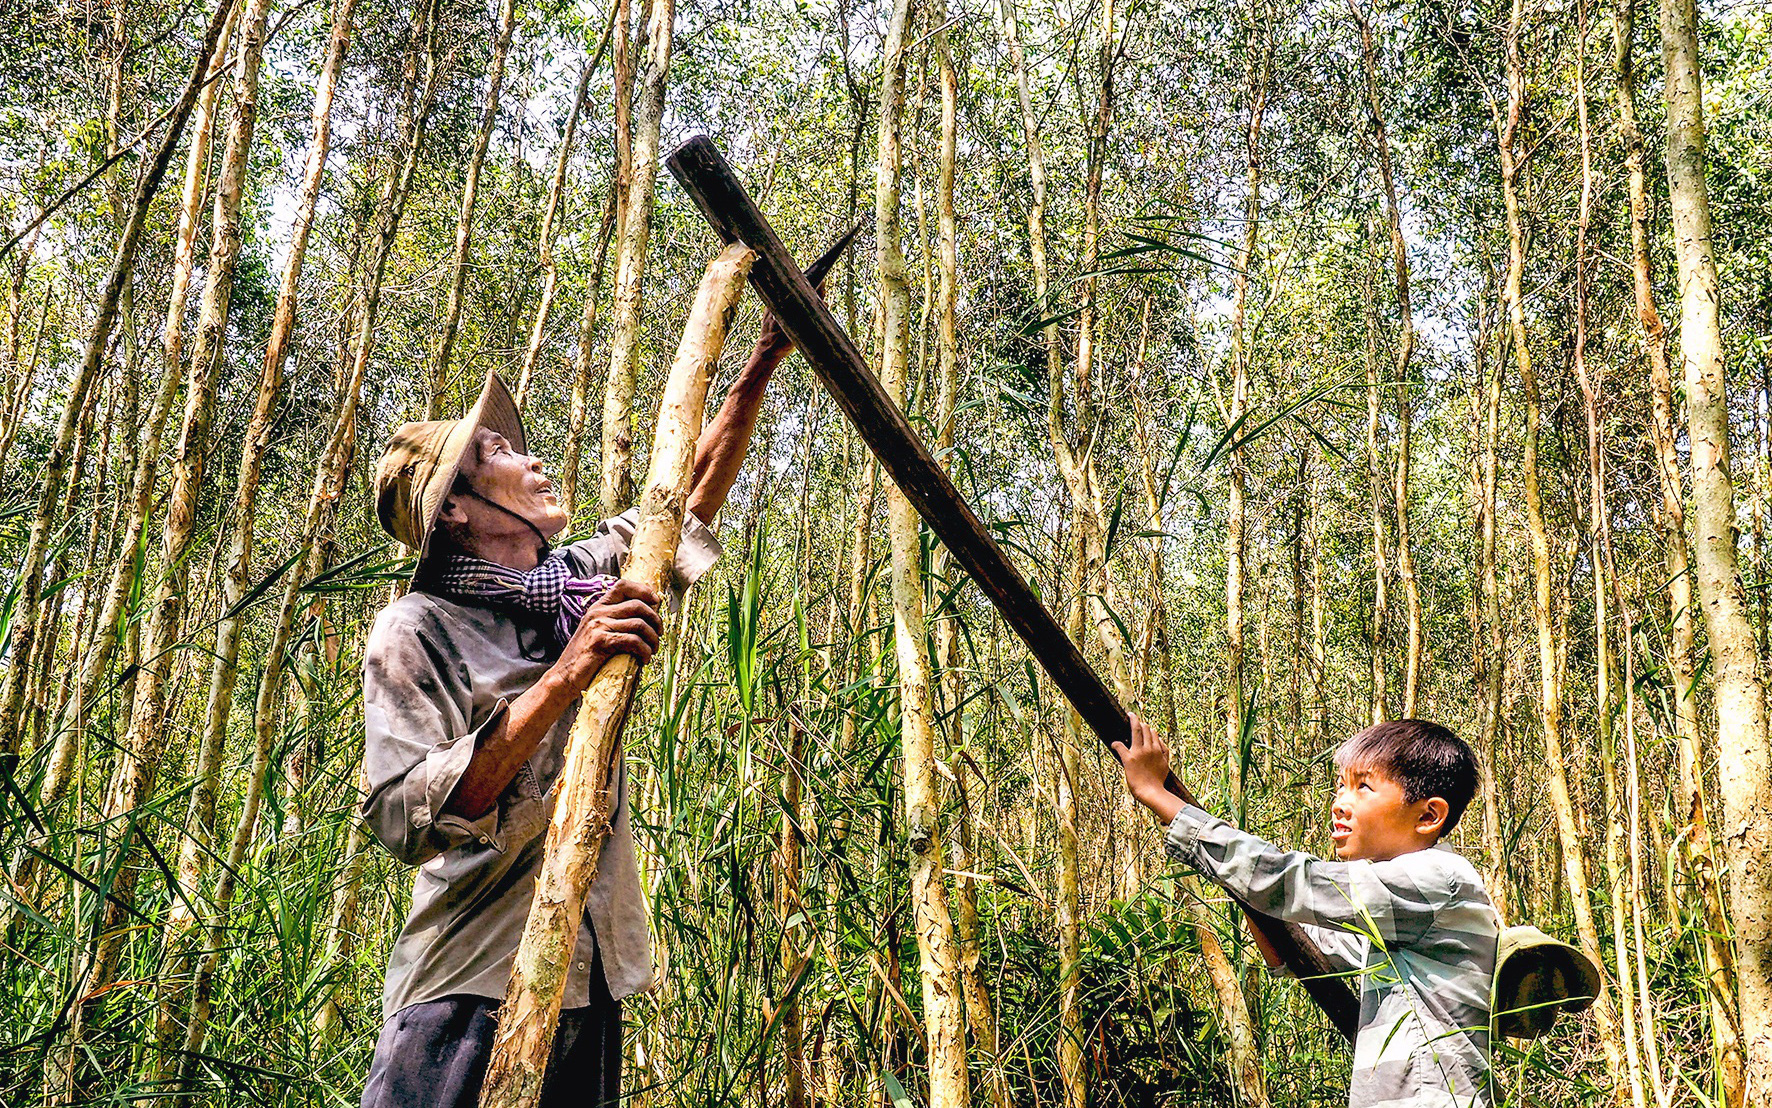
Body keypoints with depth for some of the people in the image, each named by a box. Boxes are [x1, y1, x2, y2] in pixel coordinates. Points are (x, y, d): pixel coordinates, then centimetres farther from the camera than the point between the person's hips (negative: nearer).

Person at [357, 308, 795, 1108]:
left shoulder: (581, 581, 9)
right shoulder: (416, 631, -10)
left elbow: (692, 497, 22)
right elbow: (407, 820, -21)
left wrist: (759, 368, 17)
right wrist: (565, 676, -26)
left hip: (591, 978, 6)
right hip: (472, 987, -6)